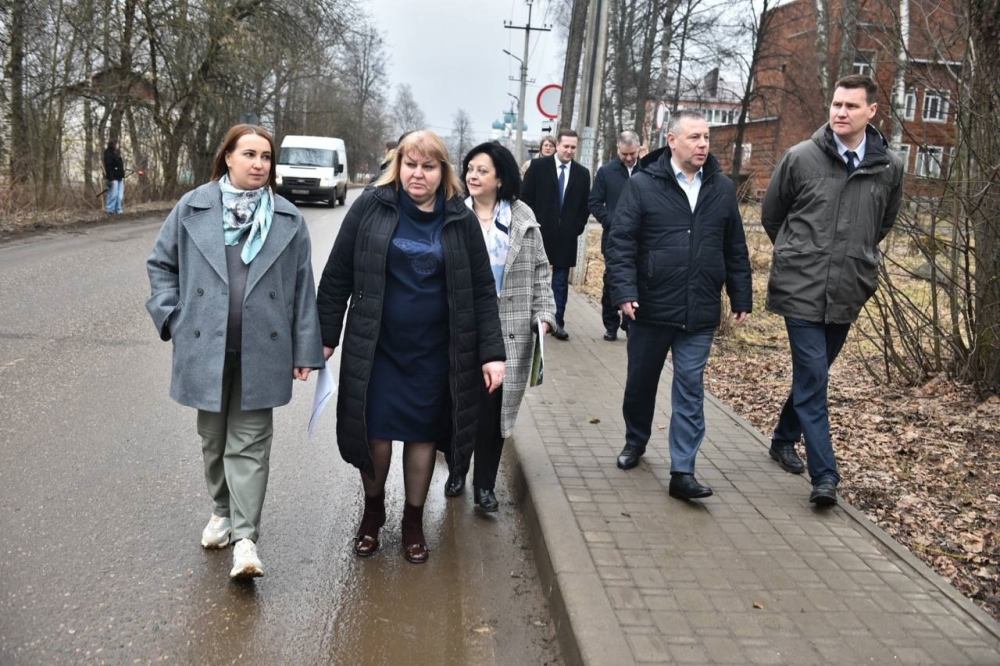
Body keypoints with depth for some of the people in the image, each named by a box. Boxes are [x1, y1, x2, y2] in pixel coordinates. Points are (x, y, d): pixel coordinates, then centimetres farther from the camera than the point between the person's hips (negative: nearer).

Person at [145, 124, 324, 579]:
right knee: (214, 438, 16)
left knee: (249, 444, 0)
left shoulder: (288, 219, 3)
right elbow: (161, 263, 10)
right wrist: (173, 317, 0)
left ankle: (245, 538, 2)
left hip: (261, 351, -1)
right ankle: (222, 511, 36)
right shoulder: (192, 208, 2)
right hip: (206, 348, 2)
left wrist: (305, 348, 1)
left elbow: (303, 286, 3)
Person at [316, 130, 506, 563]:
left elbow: (482, 291, 1)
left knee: (423, 434, 10)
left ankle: (414, 520, 30)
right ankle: (373, 511, 31)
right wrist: (326, 336, 0)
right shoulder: (371, 206, -4)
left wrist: (492, 353, -5)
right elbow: (338, 275, 0)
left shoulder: (460, 220, -1)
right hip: (376, 347, -1)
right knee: (375, 433, 4)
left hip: (434, 352, 1)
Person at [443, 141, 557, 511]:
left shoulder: (523, 218, 4)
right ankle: (457, 469, 30)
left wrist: (544, 314, -2)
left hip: (506, 330, 0)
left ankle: (485, 484, 17)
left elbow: (540, 270, 7)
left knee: (493, 406, 2)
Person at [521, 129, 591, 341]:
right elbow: (526, 197, -1)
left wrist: (578, 227, 1)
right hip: (539, 233, -2)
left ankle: (558, 322, 8)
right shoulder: (538, 166, -2)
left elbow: (585, 206, 11)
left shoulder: (582, 173, 6)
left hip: (566, 236, 2)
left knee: (561, 281, 3)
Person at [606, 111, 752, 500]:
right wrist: (625, 291, -18)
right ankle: (635, 442, 39)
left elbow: (736, 250, 11)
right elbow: (620, 243, -8)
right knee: (641, 382, 14)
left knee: (690, 390, 1)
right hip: (651, 308, -1)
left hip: (700, 314, 2)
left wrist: (741, 298, 9)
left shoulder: (722, 189, 6)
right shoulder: (643, 185, -5)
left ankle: (682, 472, 6)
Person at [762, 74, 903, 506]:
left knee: (812, 376, 17)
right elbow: (771, 214, 8)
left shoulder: (889, 167, 1)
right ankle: (824, 475, -2)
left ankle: (784, 440, 37)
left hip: (848, 294, 3)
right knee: (813, 380, -7)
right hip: (801, 290, -3)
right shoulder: (800, 158, -6)